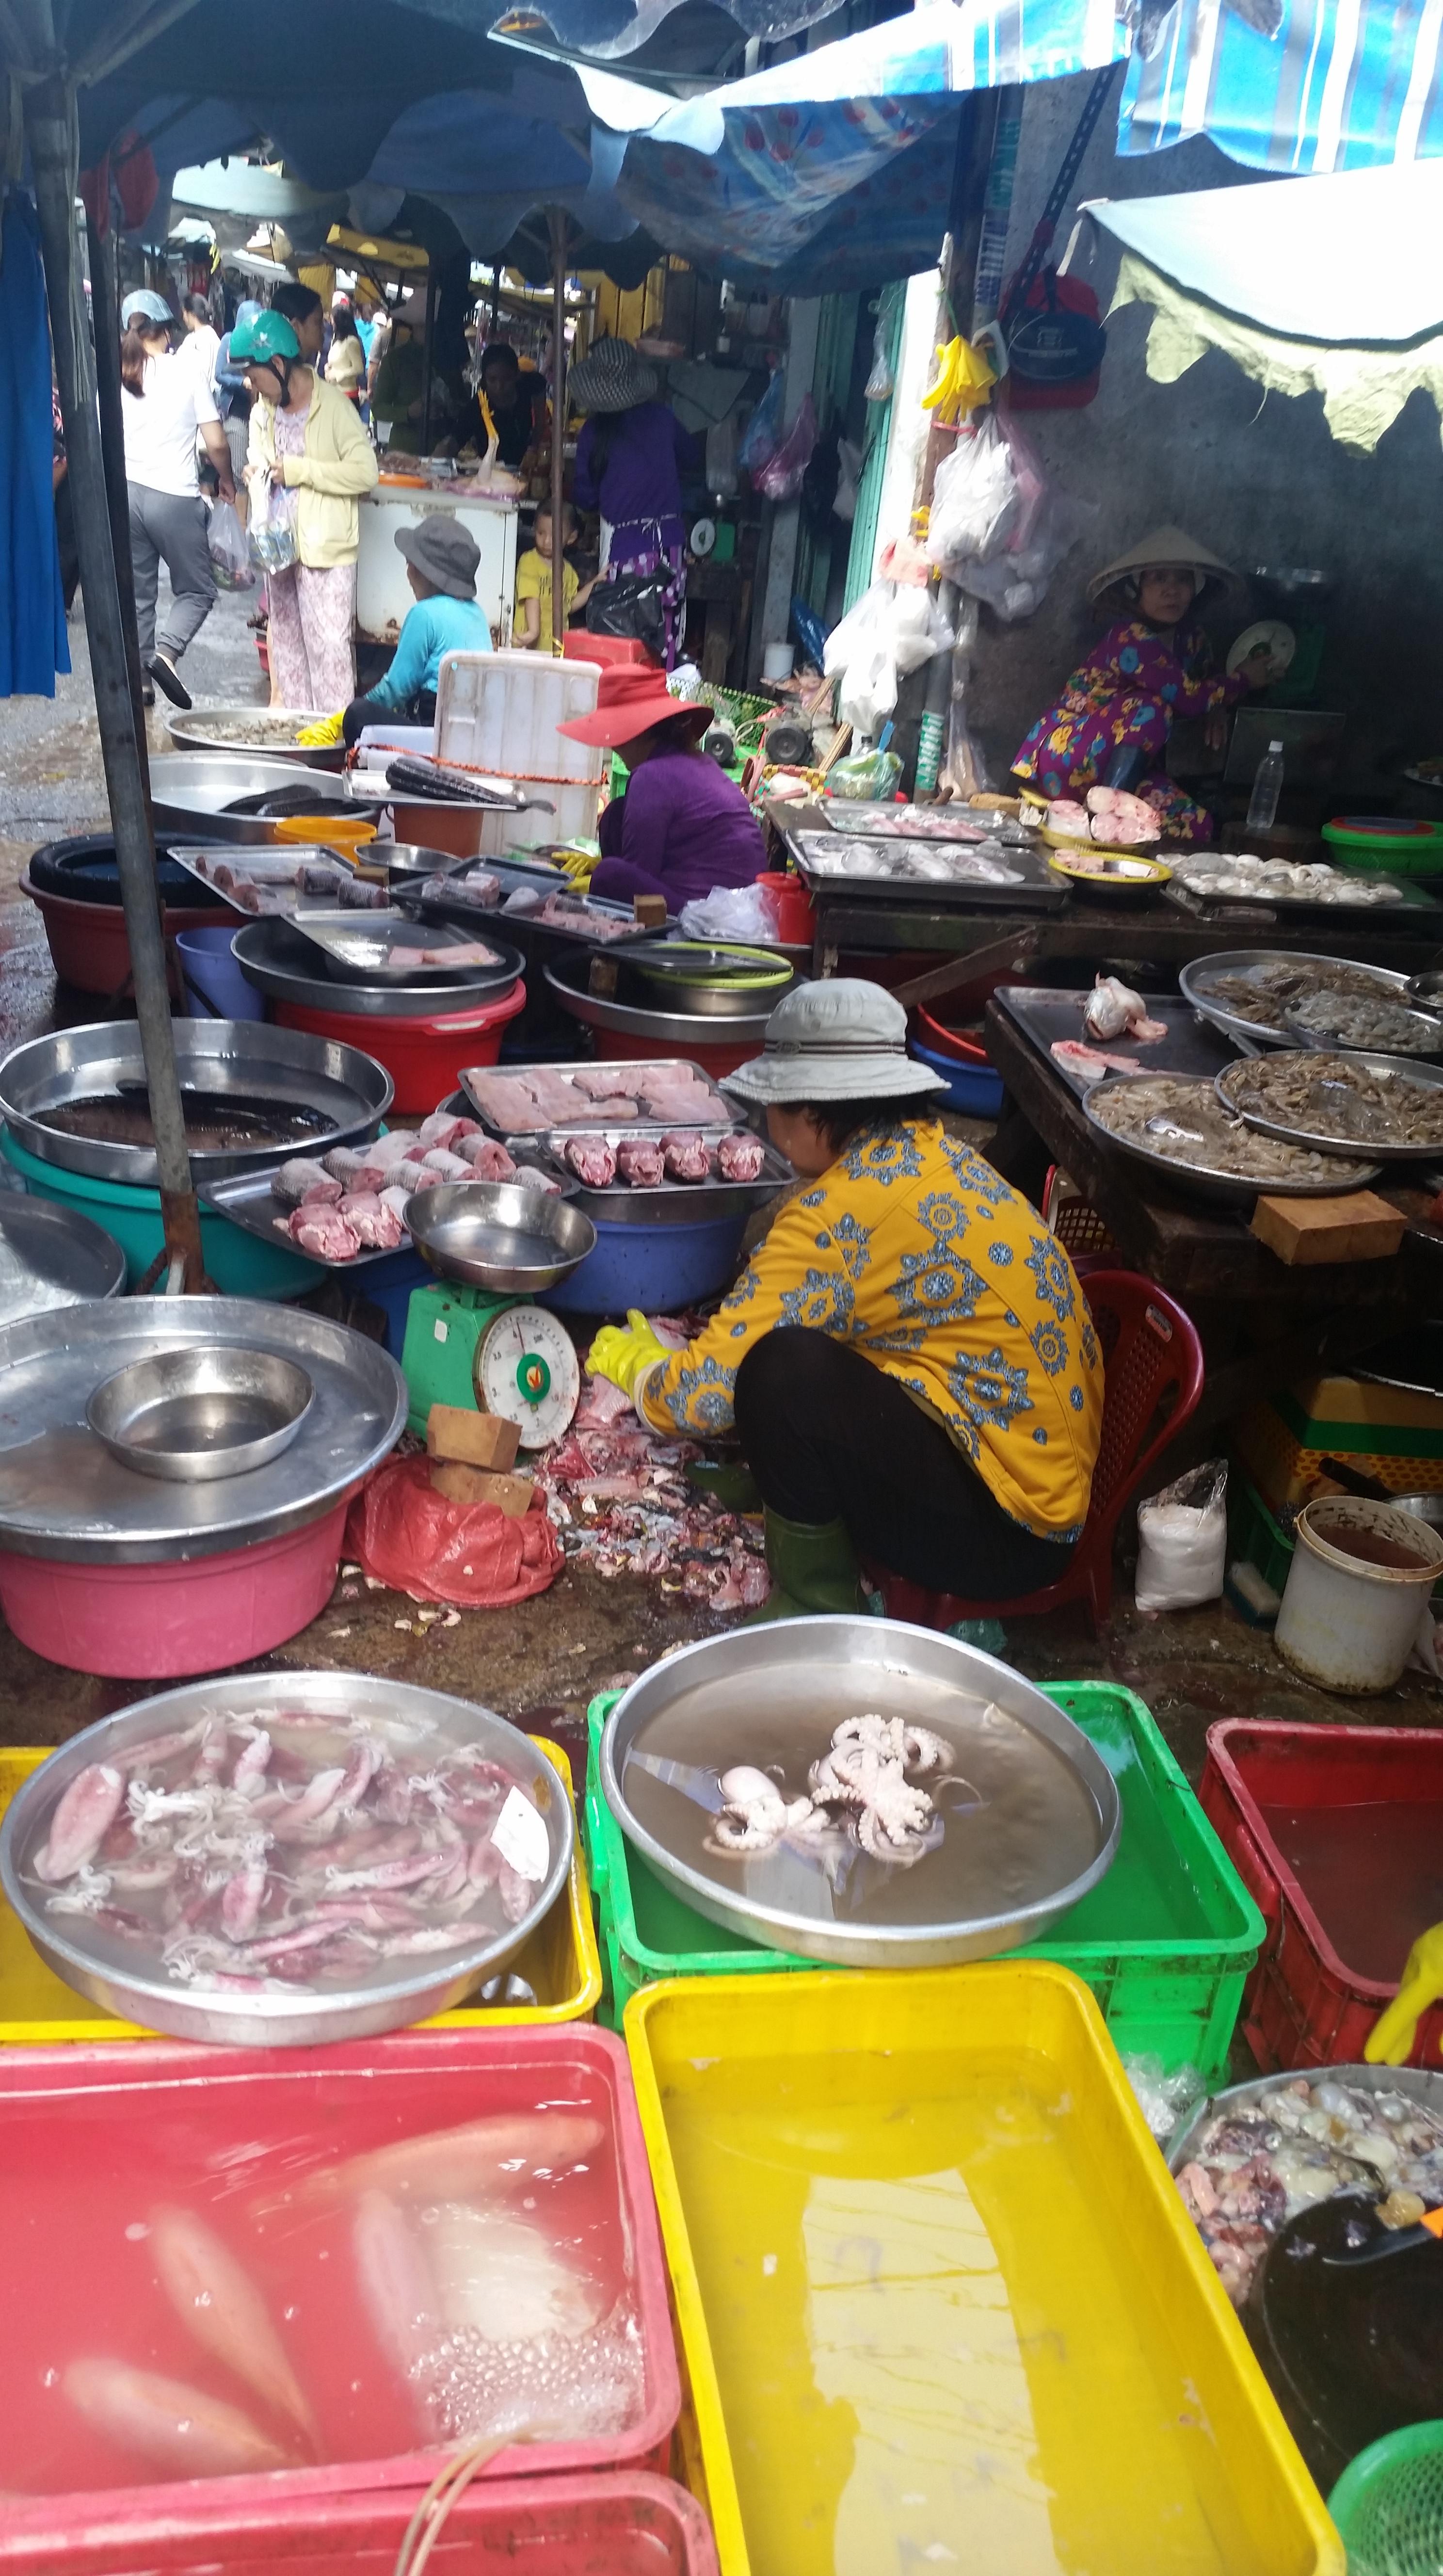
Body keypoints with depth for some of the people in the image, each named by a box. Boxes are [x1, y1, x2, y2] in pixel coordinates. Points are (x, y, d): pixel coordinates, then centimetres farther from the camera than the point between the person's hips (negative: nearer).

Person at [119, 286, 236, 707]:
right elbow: (216, 443, -4)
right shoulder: (188, 370, -3)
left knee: (136, 593, 13)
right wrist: (227, 480, 13)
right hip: (174, 495, -4)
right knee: (196, 589, 9)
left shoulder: (114, 376, 4)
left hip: (124, 493, 4)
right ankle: (165, 651, -16)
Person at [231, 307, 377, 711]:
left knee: (328, 643, -8)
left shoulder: (334, 407, -11)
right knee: (285, 640, 13)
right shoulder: (262, 412, 10)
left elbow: (365, 472, -19)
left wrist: (299, 470, -18)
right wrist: (256, 474, 0)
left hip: (325, 550, -7)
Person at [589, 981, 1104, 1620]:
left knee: (786, 1372, -21)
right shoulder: (939, 1157, 6)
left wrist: (634, 1366, 4)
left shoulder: (841, 1211, -19)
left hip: (1004, 1526, -9)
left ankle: (815, 1619, -4)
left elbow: (704, 1395, -17)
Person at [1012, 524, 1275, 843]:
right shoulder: (1131, 638, -19)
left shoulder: (1188, 637, 6)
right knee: (1154, 708, -30)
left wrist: (1214, 711, 4)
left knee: (1196, 826, -14)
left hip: (1126, 766, 7)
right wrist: (1244, 680, -4)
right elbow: (1189, 696, -20)